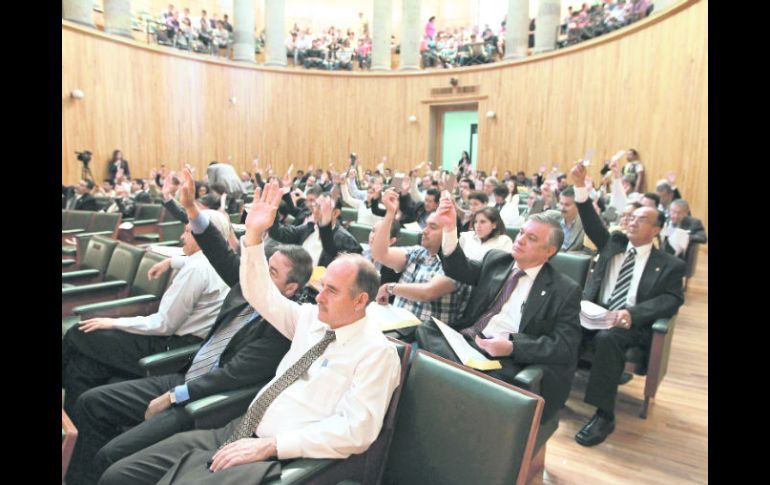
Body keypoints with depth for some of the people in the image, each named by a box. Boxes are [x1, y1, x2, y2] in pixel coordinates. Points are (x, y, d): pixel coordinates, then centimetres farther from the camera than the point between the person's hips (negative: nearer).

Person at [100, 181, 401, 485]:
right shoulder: (311, 318, 10)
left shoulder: (377, 352, -11)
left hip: (280, 457, -7)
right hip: (239, 431, 7)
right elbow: (262, 296, 14)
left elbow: (354, 430, -19)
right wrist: (253, 235, 2)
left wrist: (269, 445, -20)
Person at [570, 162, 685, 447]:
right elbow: (592, 224, 6)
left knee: (608, 339, -37)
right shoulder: (613, 244, 18)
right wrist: (581, 187, -9)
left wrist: (632, 313, -22)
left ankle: (604, 416, -27)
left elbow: (672, 301, -4)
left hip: (632, 325, -3)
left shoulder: (670, 265, 8)